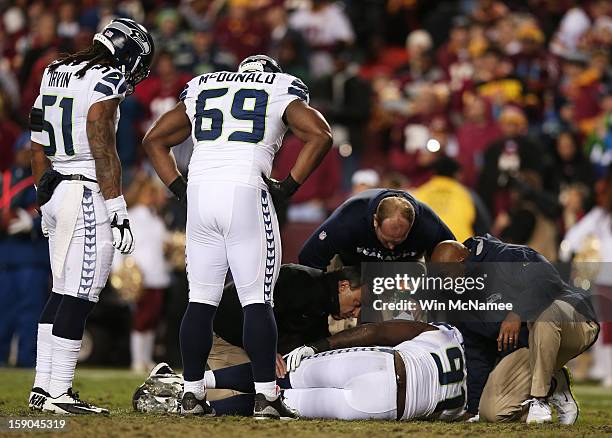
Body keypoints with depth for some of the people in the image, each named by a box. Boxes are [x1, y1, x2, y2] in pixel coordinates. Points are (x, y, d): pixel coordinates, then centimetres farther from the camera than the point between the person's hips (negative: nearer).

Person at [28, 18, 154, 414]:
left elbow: (39, 147, 20)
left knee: (63, 292, 15)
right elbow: (102, 147, -17)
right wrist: (118, 210, -16)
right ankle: (58, 393, -6)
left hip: (56, 190, 9)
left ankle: (43, 387, 16)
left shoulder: (56, 73, 17)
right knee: (78, 297, -6)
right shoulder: (107, 80, -9)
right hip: (88, 195, -9)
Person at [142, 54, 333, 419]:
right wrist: (288, 187, 2)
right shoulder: (283, 94, 14)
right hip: (246, 194, -3)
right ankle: (266, 396, -5)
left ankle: (193, 394, 10)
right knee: (257, 300, -1)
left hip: (199, 193, 3)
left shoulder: (202, 91, 24)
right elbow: (321, 135, -1)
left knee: (201, 300, 9)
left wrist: (182, 189, 17)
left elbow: (154, 139, 24)